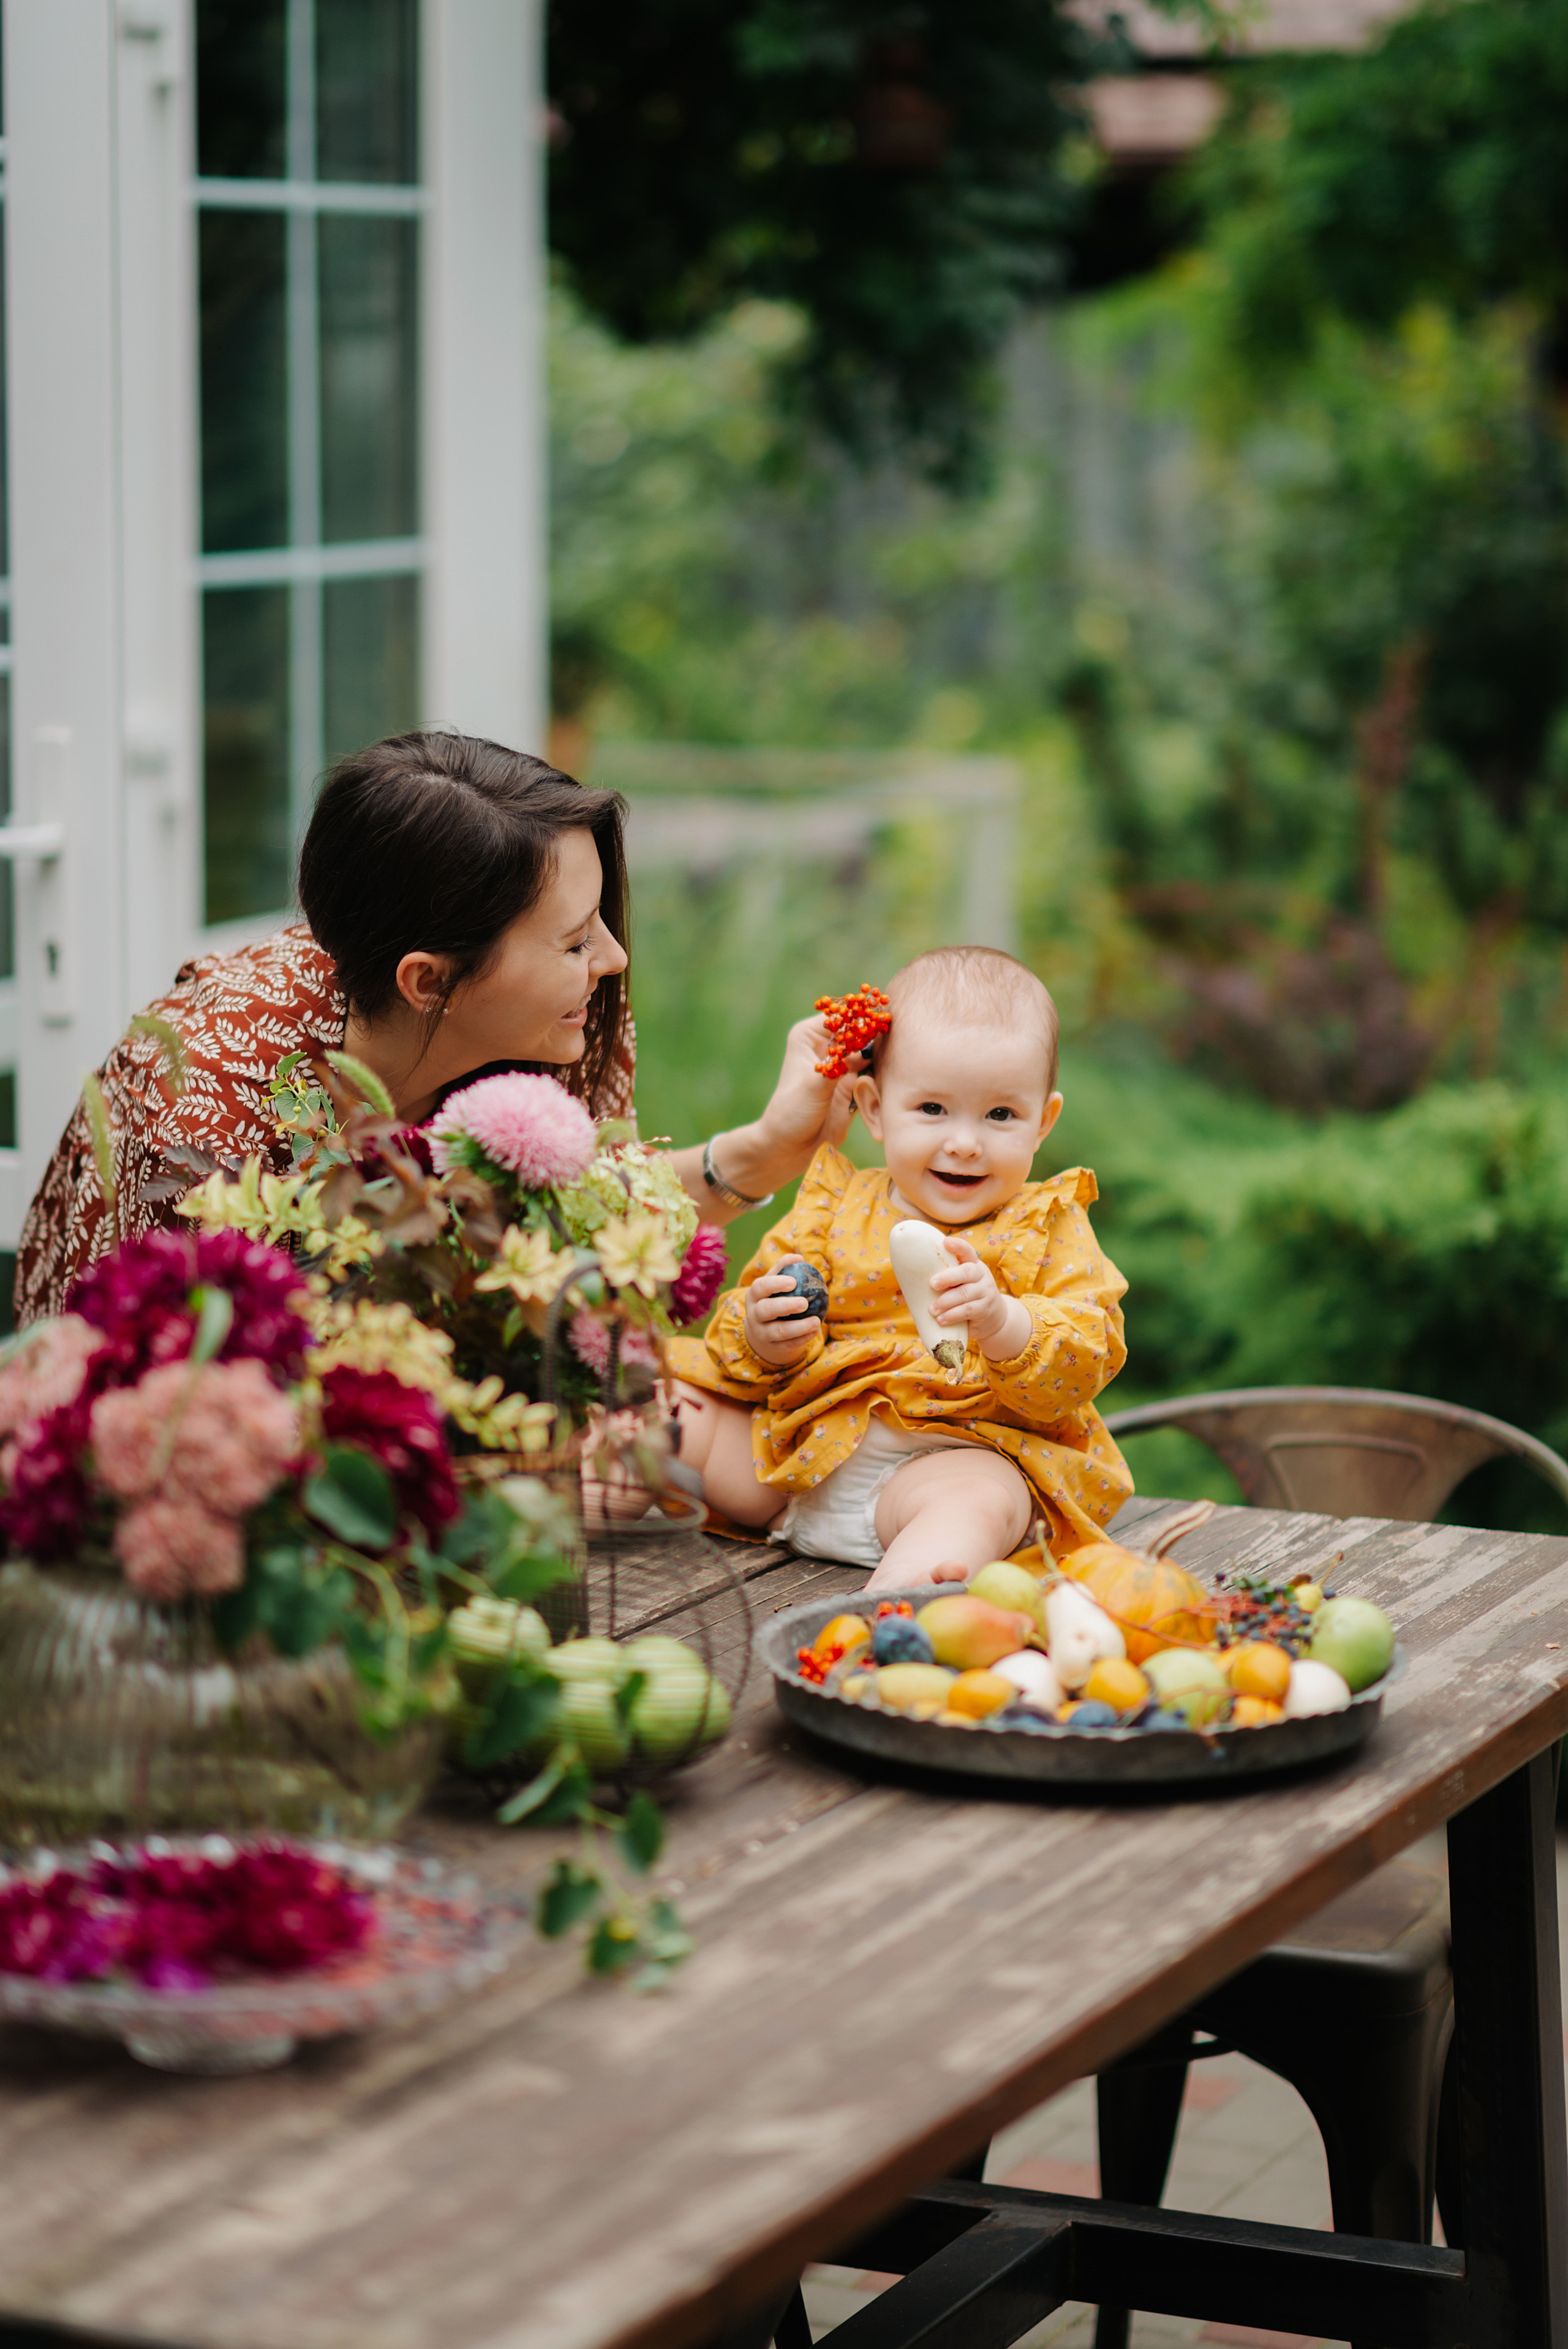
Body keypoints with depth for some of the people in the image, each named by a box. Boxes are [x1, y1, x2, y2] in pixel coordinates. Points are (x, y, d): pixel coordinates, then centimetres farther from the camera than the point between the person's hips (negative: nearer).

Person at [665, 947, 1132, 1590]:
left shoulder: (1047, 1228, 5)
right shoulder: (836, 1207, 13)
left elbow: (1086, 1360, -8)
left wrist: (1002, 1323, -29)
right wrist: (765, 1336, -14)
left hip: (955, 1455, -5)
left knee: (981, 1501, -40)